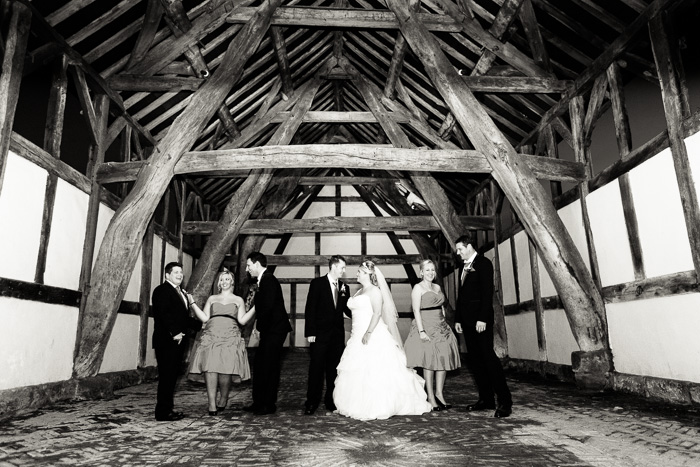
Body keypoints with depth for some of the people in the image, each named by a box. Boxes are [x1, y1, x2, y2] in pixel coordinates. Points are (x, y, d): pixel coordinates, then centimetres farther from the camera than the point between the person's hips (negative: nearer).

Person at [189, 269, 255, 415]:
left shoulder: (238, 300, 17)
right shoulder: (212, 299, 21)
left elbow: (242, 320, 7)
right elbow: (204, 318, 11)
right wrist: (193, 304, 5)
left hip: (230, 339, -1)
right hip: (211, 338, 1)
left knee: (226, 370, -9)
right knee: (210, 369, -13)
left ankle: (223, 399, 14)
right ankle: (212, 405, -9)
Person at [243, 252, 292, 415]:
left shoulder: (269, 280, -16)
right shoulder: (264, 280, 14)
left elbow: (267, 307, -23)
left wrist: (260, 327, -12)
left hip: (274, 330, -10)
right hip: (269, 330, 10)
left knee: (269, 367, -2)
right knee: (259, 366, 13)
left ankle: (269, 404, 9)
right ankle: (258, 402, 23)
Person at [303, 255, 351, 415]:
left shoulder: (344, 288, 9)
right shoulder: (317, 283, -4)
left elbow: (348, 310, 9)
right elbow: (310, 309, -7)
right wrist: (310, 332, -13)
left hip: (338, 334, 4)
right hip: (320, 334, -4)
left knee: (334, 368, 9)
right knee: (316, 368, 1)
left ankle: (331, 400, 21)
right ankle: (311, 402, 10)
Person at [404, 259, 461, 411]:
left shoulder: (437, 287, 15)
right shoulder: (418, 288, -6)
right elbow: (416, 311, -12)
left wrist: (445, 324, 14)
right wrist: (421, 331, -19)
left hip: (441, 328, 7)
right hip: (426, 327, -7)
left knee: (444, 359, 5)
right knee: (429, 361, -2)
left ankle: (439, 393, 18)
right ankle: (430, 397, 7)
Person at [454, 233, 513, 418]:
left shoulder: (483, 263, -5)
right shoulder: (464, 267, 18)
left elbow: (488, 292, -13)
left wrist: (483, 319, -19)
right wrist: (458, 319, 15)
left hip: (480, 318, -8)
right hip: (467, 319, 8)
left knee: (488, 356, -10)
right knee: (474, 358, 7)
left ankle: (505, 401, -4)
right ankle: (486, 399, 13)